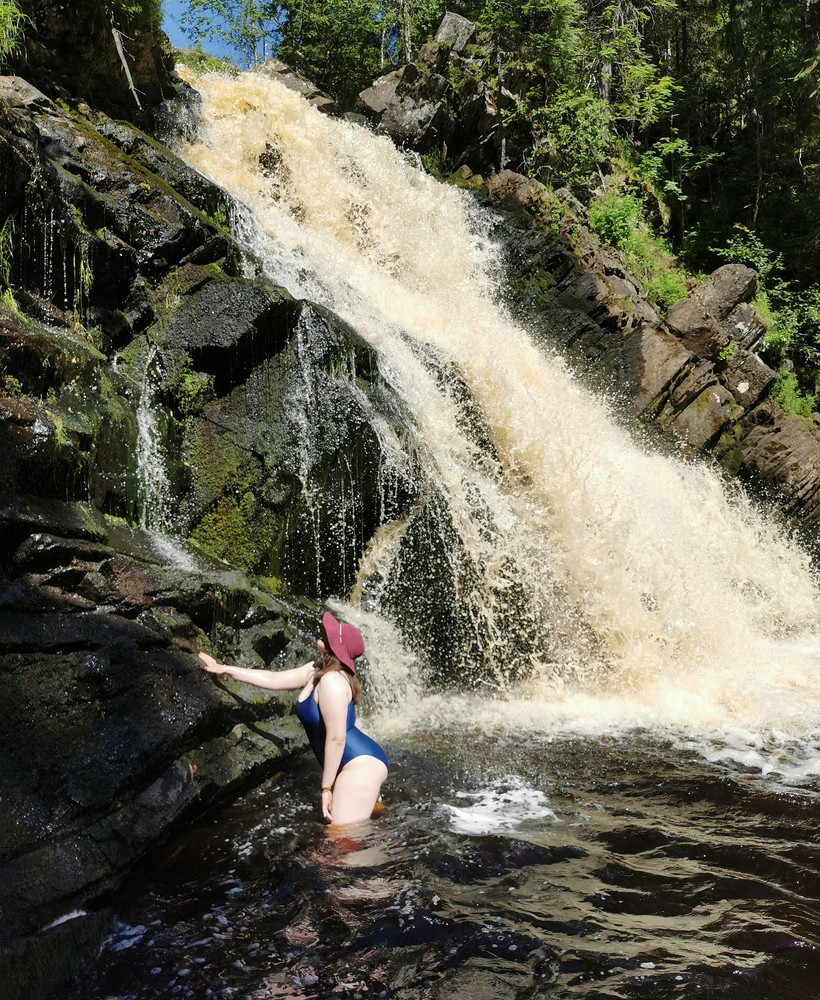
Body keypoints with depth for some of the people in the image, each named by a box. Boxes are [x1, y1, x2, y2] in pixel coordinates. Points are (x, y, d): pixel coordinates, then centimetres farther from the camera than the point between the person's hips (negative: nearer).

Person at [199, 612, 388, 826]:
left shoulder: (331, 681, -21)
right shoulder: (316, 670, 10)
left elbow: (336, 738, -22)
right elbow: (272, 679, 16)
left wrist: (326, 787, -15)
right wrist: (223, 668, 18)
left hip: (360, 766, -11)